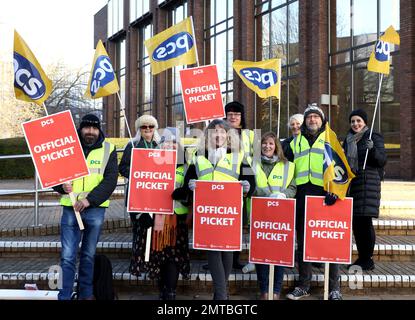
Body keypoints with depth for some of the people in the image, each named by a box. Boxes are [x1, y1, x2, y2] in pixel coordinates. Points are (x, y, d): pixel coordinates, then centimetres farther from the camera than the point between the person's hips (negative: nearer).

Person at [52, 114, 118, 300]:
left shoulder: (108, 149, 3)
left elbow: (111, 180, -6)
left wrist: (90, 199, -17)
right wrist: (62, 185, -10)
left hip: (95, 209, 0)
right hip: (70, 209, 0)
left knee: (89, 255, 12)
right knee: (67, 256, -4)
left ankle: (86, 294, 23)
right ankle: (64, 296, 1)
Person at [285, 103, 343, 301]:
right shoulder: (296, 141, 19)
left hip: (325, 195, -3)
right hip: (302, 194, 3)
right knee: (302, 241, 6)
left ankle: (334, 288, 5)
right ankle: (304, 286, 15)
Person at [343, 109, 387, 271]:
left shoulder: (374, 137, 1)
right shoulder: (348, 140, 18)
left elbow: (382, 160, -9)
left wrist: (372, 149, -23)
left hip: (368, 183, -6)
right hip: (351, 183, 6)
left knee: (365, 221, -9)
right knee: (355, 222, 5)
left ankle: (368, 260, -4)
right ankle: (361, 257, 13)